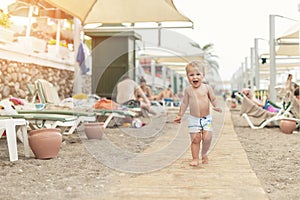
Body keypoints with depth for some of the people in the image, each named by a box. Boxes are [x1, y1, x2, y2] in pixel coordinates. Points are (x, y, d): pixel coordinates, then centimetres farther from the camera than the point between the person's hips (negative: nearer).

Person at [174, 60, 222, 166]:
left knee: (207, 138, -8)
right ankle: (195, 158, 9)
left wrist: (216, 106, -18)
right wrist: (180, 115, 7)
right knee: (195, 139, -2)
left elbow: (213, 99, 2)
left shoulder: (207, 88, -2)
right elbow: (184, 103, 8)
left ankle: (204, 154, 18)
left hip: (206, 118, 0)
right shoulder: (188, 90, 0)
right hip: (193, 119, 0)